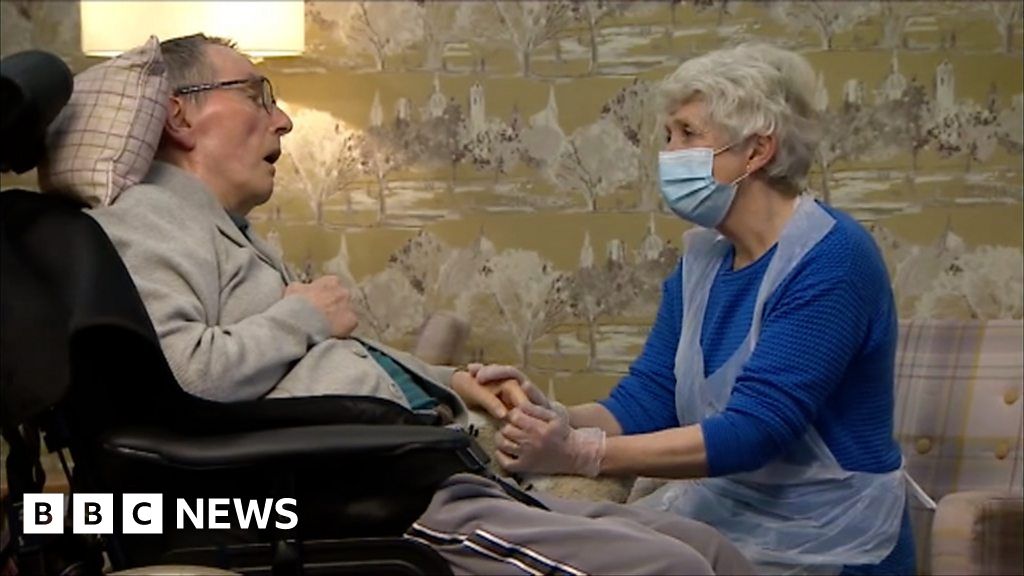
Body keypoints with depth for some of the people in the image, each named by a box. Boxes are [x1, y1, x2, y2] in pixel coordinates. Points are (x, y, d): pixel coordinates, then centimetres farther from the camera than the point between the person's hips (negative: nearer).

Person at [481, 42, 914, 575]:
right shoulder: (703, 256, 6)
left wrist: (578, 453, -33)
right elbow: (644, 402, 1)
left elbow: (750, 431, -26)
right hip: (719, 516, 6)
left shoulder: (830, 261, -19)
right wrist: (551, 417, -20)